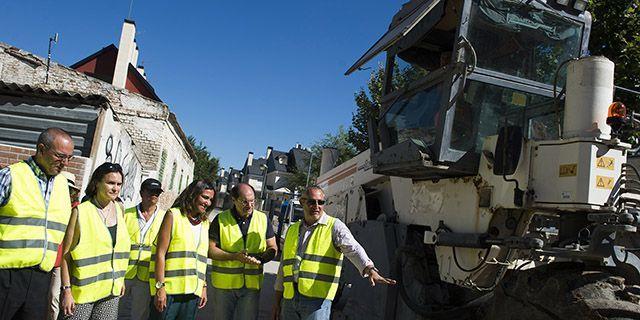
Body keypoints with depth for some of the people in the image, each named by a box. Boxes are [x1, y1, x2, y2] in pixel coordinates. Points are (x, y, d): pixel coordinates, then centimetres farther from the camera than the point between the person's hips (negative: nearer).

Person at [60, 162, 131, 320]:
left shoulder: (120, 209, 4)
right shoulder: (81, 212, -10)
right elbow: (66, 254, -8)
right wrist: (66, 290, -12)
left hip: (111, 290, 4)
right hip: (83, 290, -4)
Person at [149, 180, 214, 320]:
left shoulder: (205, 223, 13)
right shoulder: (173, 215, -1)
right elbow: (160, 253, -6)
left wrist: (204, 286, 9)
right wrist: (160, 287, -12)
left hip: (193, 291, 5)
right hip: (169, 290, -4)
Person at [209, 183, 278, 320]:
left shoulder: (263, 219, 3)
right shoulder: (221, 219, -4)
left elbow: (272, 248, 7)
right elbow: (210, 249, -7)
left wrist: (261, 259, -15)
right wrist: (235, 256, -21)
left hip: (252, 284, 1)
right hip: (224, 284, -1)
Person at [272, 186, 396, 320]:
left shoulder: (335, 226, -2)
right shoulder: (292, 230, 14)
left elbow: (353, 249, -18)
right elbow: (284, 266, 17)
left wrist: (370, 270, -36)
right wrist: (277, 301, 15)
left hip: (317, 299, -5)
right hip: (289, 298, 5)